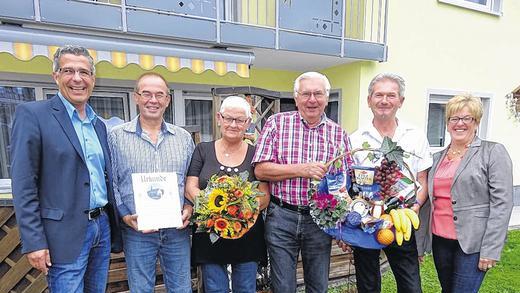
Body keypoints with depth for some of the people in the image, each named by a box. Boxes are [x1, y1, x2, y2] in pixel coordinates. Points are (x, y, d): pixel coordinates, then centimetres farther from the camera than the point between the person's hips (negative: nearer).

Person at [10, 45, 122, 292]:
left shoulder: (98, 124, 11)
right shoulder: (32, 114, -7)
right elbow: (23, 185, -10)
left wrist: (115, 226, 13)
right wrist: (34, 242, -13)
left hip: (103, 226, 6)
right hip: (66, 234, -6)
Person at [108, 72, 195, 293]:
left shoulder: (184, 138, 6)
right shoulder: (116, 136, -1)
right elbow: (110, 182, -1)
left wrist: (189, 208, -5)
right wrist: (125, 216, -11)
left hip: (177, 230, 2)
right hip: (137, 231, -2)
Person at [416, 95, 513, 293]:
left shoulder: (493, 152, -4)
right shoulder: (438, 157, 10)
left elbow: (501, 203, -10)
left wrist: (491, 249, -14)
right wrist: (420, 244, 12)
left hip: (472, 243, -5)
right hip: (439, 240, 5)